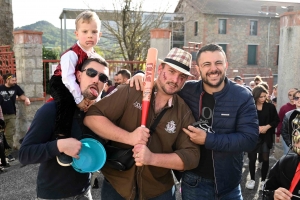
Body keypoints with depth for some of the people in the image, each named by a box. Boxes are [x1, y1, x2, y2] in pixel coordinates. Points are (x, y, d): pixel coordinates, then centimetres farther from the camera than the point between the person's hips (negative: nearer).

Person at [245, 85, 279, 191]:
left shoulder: (270, 106, -4)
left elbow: (276, 120, 3)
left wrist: (267, 127, -12)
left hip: (266, 137, 1)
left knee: (265, 159, 5)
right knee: (252, 158, 8)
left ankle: (263, 180, 22)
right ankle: (252, 179, 25)